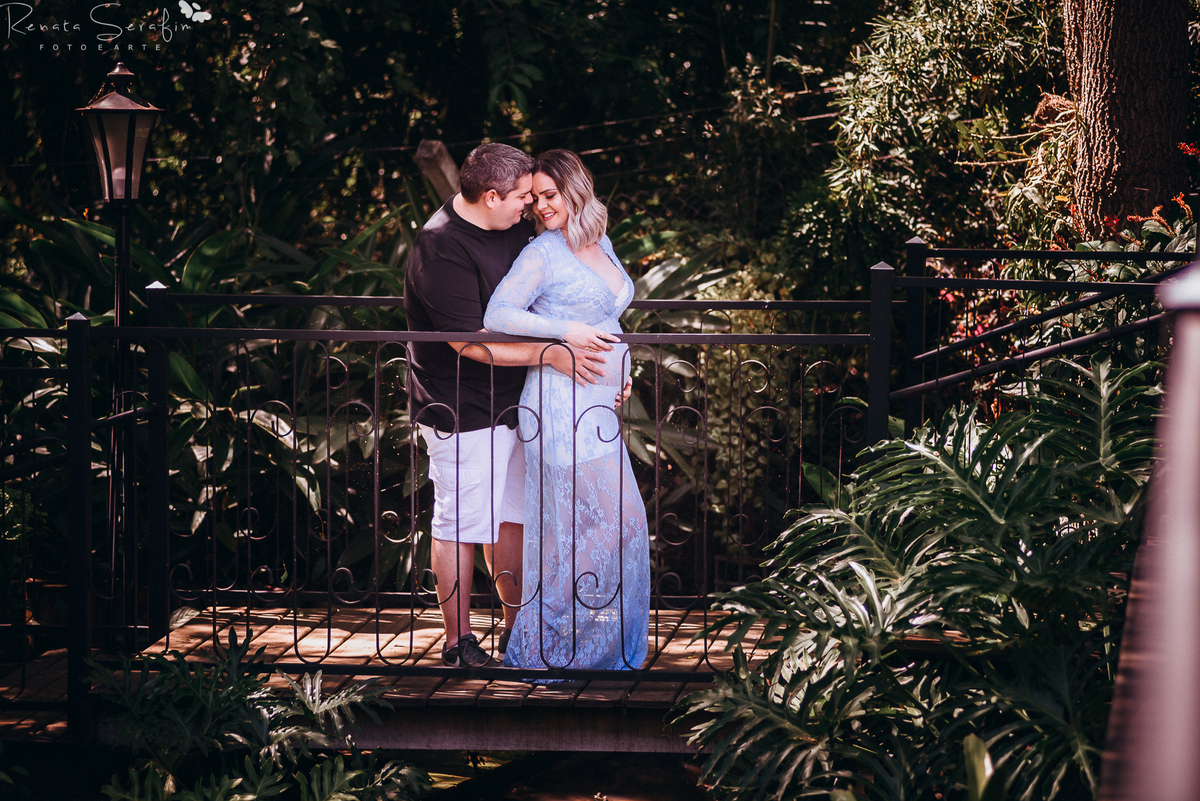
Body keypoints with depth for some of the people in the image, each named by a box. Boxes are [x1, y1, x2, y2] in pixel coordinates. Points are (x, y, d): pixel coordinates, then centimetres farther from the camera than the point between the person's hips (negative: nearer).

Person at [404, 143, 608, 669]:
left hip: (512, 403, 9)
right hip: (461, 412, -9)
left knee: (512, 517, 16)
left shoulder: (514, 229, 6)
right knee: (460, 526, 0)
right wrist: (549, 354, -23)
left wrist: (609, 363, 9)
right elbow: (471, 342, -24)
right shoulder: (442, 249, -22)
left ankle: (517, 628, 27)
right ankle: (458, 642, 11)